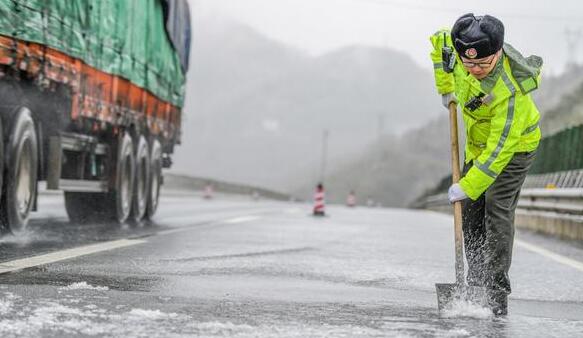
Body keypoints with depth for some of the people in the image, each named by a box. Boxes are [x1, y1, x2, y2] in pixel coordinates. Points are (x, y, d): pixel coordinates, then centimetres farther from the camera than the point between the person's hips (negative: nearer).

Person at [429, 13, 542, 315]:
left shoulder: (510, 91, -40)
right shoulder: (456, 48, -22)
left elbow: (499, 148, -36)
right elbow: (438, 42, 4)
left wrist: (468, 186, -33)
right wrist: (446, 89, 3)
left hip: (515, 145, -7)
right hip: (478, 142, 7)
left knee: (497, 211, -17)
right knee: (470, 210, 7)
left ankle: (498, 290, -15)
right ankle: (474, 280, 17)